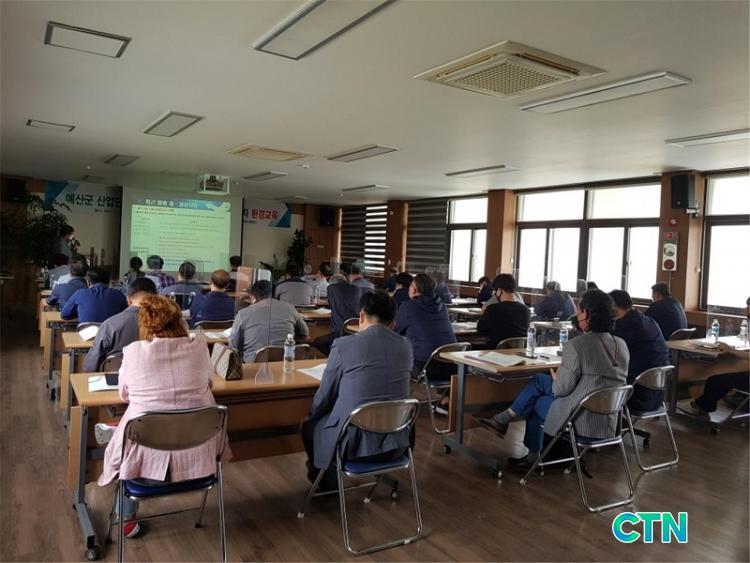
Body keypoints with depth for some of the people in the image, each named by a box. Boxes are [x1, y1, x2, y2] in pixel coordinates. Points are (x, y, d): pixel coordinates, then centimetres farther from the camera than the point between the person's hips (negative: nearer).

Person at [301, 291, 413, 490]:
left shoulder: (343, 345, -12)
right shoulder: (405, 345, 0)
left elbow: (323, 398, -1)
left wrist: (313, 414, 21)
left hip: (355, 444, -4)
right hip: (396, 445, 5)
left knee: (309, 426, 26)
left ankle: (327, 482, 42)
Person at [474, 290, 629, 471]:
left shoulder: (576, 345, -21)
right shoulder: (621, 345, 3)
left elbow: (562, 389, -15)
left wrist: (555, 378, 7)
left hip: (583, 422, -7)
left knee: (537, 402, 19)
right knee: (539, 380, 16)